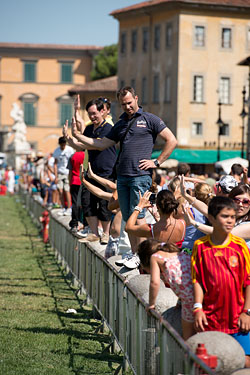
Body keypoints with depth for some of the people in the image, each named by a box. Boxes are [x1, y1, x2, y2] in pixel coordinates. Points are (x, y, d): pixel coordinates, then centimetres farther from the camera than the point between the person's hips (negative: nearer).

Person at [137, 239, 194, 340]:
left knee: (188, 337, 9)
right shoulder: (180, 254, 30)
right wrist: (182, 298, 37)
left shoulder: (155, 257, 10)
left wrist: (151, 304, 11)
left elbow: (154, 283, -2)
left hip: (190, 296, -7)